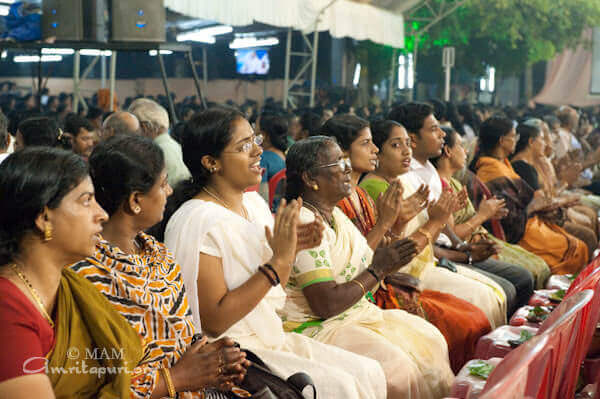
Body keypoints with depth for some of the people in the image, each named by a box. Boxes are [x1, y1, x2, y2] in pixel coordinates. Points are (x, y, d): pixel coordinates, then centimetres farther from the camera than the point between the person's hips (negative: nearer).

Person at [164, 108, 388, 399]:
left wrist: (290, 251, -5)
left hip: (271, 338, 8)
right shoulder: (196, 222, -18)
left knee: (370, 373, -4)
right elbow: (214, 322, -21)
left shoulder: (254, 203, 7)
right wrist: (278, 261, -23)